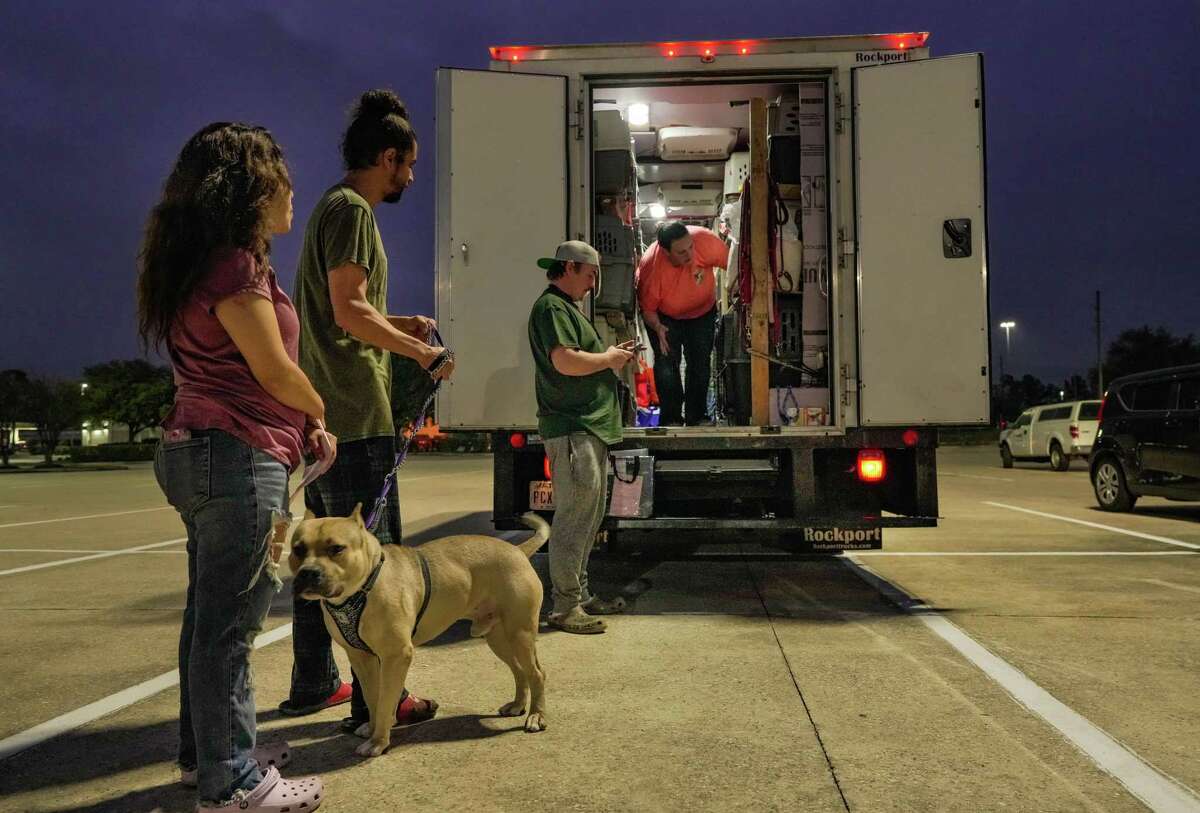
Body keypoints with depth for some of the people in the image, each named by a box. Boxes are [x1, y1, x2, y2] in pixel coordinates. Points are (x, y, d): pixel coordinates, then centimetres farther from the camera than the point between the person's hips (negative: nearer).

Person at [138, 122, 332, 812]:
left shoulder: (207, 261, 18)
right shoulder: (236, 263, -13)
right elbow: (275, 371, -13)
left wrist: (309, 425, 10)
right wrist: (321, 413, 6)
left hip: (200, 453, 10)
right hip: (238, 456, -10)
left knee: (214, 612, 17)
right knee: (231, 619, -3)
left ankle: (209, 751, 30)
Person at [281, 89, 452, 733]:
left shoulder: (332, 207, 21)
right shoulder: (351, 209, -10)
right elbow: (348, 310, -19)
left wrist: (400, 324, 18)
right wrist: (426, 354, -12)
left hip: (320, 411, 10)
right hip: (354, 414, -10)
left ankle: (313, 682, 26)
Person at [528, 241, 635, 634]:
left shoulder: (567, 307, 23)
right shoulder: (552, 307, -10)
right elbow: (566, 361, -24)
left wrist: (611, 357, 12)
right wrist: (609, 358, -10)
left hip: (590, 427, 11)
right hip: (572, 429, -11)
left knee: (589, 515, 15)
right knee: (573, 517, -8)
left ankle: (580, 594, 24)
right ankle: (565, 606, -1)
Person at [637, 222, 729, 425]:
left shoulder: (705, 240, -33)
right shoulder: (650, 265, -34)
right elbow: (647, 308, -20)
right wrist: (658, 328, -38)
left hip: (703, 311, 2)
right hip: (664, 316, -2)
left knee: (701, 363, 3)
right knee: (666, 362, -13)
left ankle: (697, 416, 14)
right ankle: (671, 419, -4)